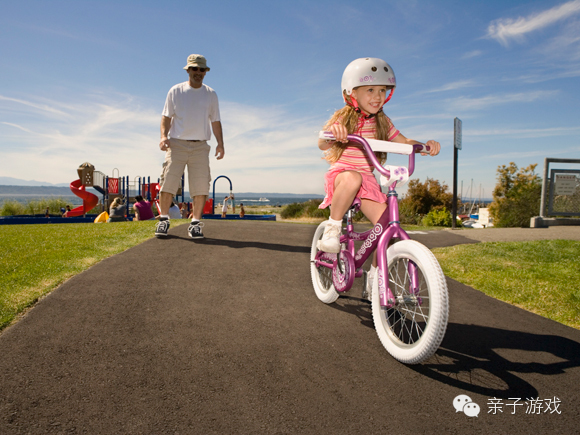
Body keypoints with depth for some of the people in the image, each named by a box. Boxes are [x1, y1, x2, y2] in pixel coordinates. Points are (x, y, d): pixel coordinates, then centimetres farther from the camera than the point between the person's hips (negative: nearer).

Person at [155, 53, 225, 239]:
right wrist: (164, 136, -9)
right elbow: (166, 116, 8)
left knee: (201, 186, -4)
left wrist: (220, 143, 2)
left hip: (200, 146, 1)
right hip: (177, 144, -1)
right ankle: (163, 220, 6)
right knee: (168, 182, -8)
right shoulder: (175, 91, 9)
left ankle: (195, 223, 6)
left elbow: (215, 121, 14)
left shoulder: (211, 94, 14)